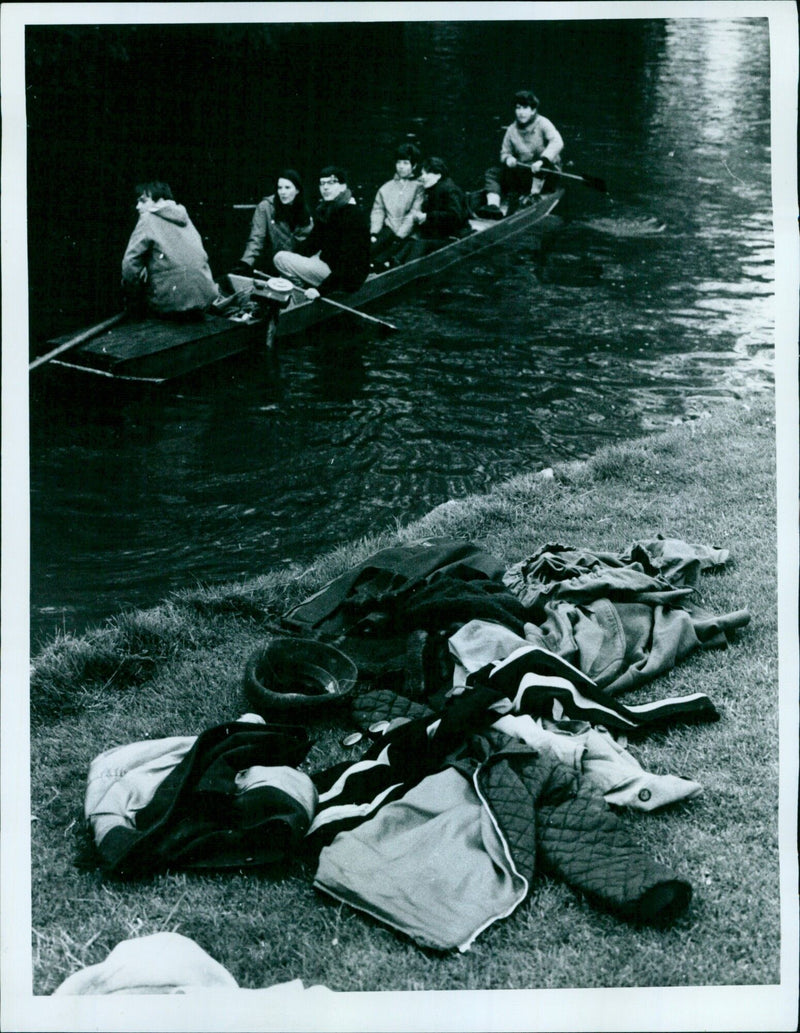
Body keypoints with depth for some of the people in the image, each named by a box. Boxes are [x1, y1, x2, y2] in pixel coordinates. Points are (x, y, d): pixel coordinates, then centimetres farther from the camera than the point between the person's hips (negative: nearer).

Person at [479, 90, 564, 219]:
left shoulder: (542, 124, -10)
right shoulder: (512, 130, 6)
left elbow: (557, 142, -26)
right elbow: (504, 152, 15)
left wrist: (542, 161, -41)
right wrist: (507, 158, -12)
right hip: (522, 170, 5)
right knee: (492, 174, -12)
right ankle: (493, 206, -33)